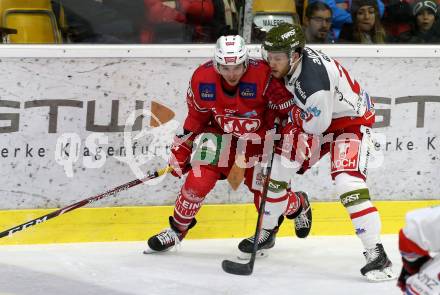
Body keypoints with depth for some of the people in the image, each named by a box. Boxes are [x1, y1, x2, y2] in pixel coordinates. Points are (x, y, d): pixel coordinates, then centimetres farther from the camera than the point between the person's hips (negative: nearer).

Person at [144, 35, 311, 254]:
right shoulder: (202, 79, -20)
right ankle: (177, 229, 10)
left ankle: (298, 205, 30)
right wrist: (181, 150, 3)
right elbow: (196, 117, -2)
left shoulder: (264, 77, -32)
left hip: (260, 136, -2)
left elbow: (288, 113, -21)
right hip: (222, 134, 2)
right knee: (198, 180, -11)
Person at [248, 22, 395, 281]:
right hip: (315, 116, 9)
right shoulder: (291, 58, -10)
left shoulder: (314, 78, -37)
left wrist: (296, 116, -11)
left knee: (348, 182, -26)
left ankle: (376, 253, -23)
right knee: (278, 168, 6)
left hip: (351, 121, -9)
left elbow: (318, 124, -29)